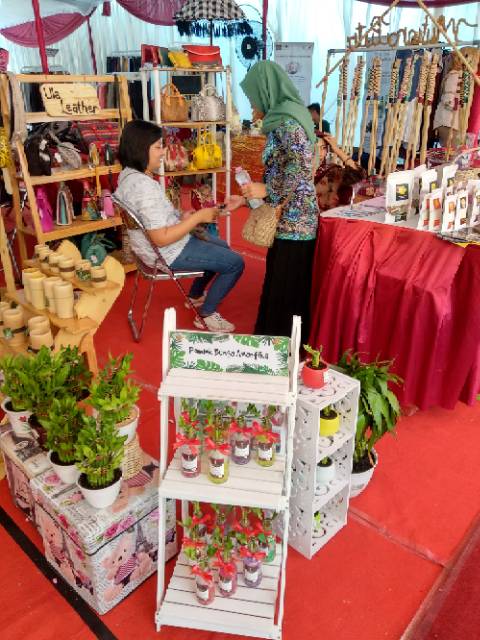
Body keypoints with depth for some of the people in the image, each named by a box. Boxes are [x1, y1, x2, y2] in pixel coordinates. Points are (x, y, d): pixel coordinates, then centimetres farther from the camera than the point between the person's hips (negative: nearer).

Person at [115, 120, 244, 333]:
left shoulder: (128, 174, 0)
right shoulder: (145, 187, -31)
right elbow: (162, 239, -30)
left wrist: (182, 218, 5)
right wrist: (197, 217, -23)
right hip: (167, 253, -10)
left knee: (222, 248, 27)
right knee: (235, 263, -2)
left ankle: (195, 296, 40)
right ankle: (206, 315, 9)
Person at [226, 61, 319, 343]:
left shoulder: (288, 121, -14)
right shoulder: (282, 119, 16)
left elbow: (303, 170, -24)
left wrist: (266, 190, -15)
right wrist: (245, 198, 15)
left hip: (294, 221, -10)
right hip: (286, 219, 10)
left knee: (286, 291, 1)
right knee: (278, 287, 17)